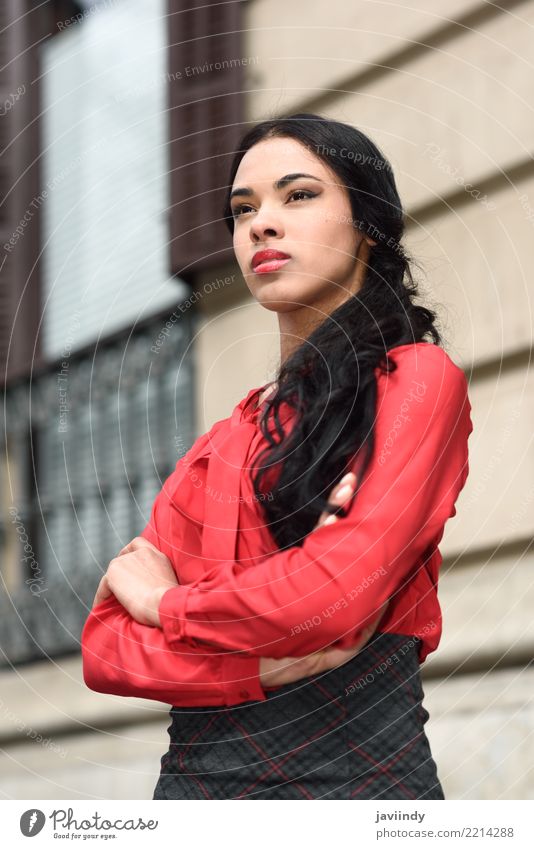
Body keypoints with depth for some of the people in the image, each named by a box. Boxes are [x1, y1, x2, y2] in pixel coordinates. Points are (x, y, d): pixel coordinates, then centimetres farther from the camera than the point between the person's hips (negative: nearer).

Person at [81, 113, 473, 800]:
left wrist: (164, 602, -3)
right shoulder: (225, 440, 12)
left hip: (353, 768, -5)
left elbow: (335, 592, -19)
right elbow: (103, 646, 4)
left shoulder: (418, 380, -4)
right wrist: (266, 661, -13)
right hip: (194, 774, 5)